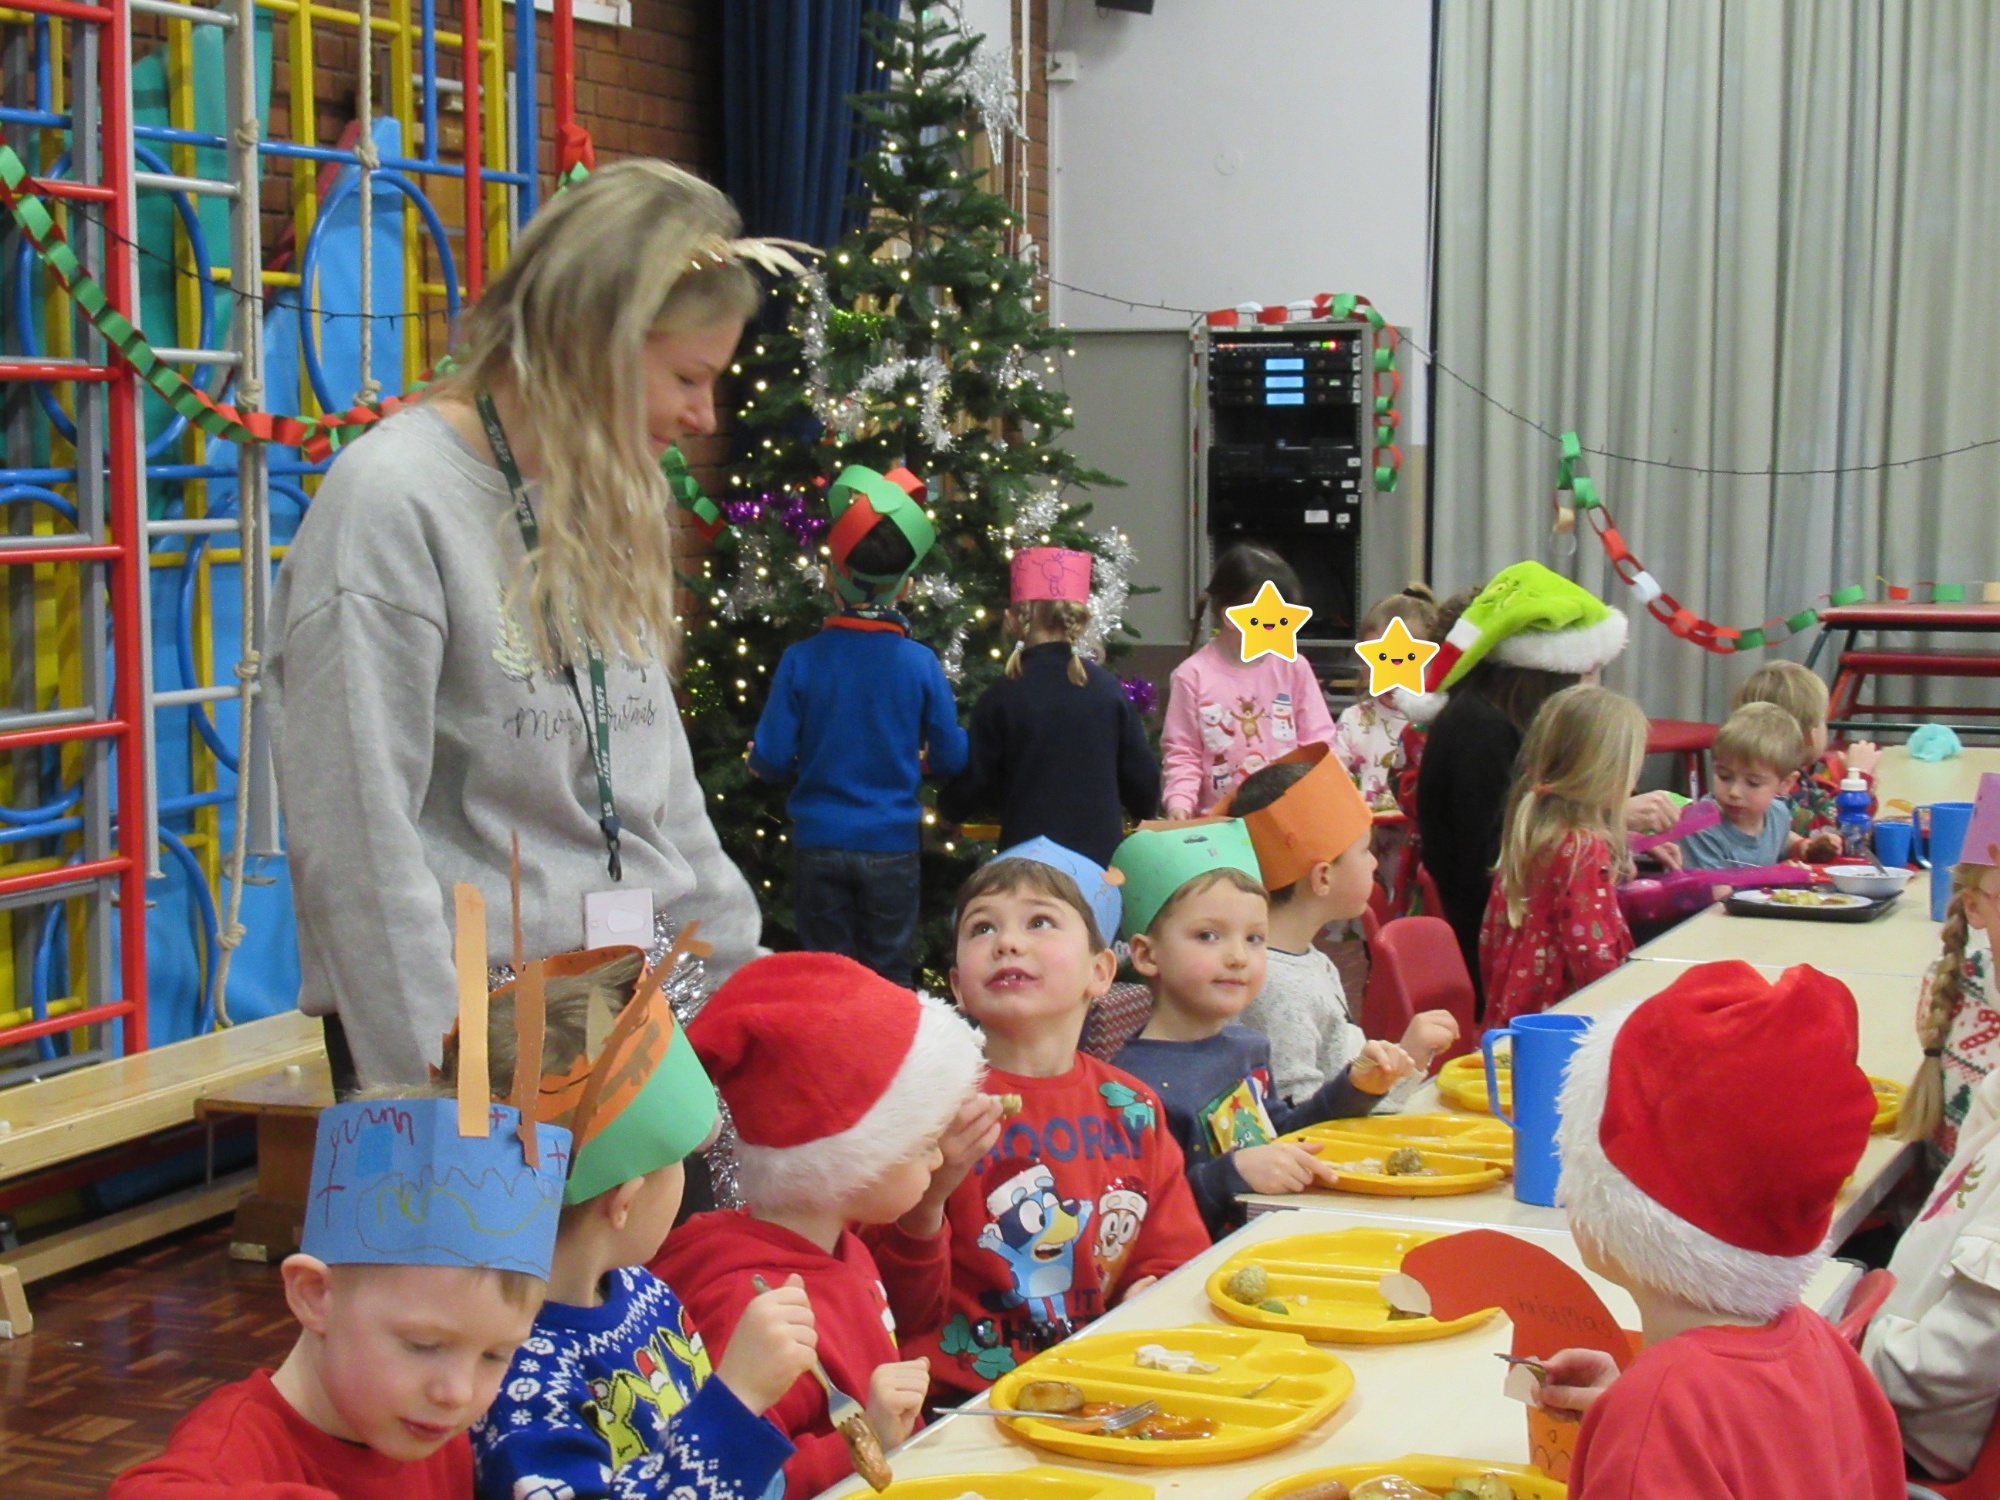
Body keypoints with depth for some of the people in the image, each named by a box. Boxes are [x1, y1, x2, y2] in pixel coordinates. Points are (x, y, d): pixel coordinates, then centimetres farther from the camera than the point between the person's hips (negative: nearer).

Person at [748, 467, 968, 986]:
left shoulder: (801, 660, -9)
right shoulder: (920, 663, -8)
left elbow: (769, 759, -8)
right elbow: (952, 757, -1)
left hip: (820, 845, 0)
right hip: (892, 846, 0)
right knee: (889, 982, 9)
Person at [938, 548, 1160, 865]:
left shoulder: (1000, 698, -7)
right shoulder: (1108, 689, -1)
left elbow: (973, 788, -1)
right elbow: (1142, 780, 6)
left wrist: (947, 807, 21)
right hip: (1102, 853, 2)